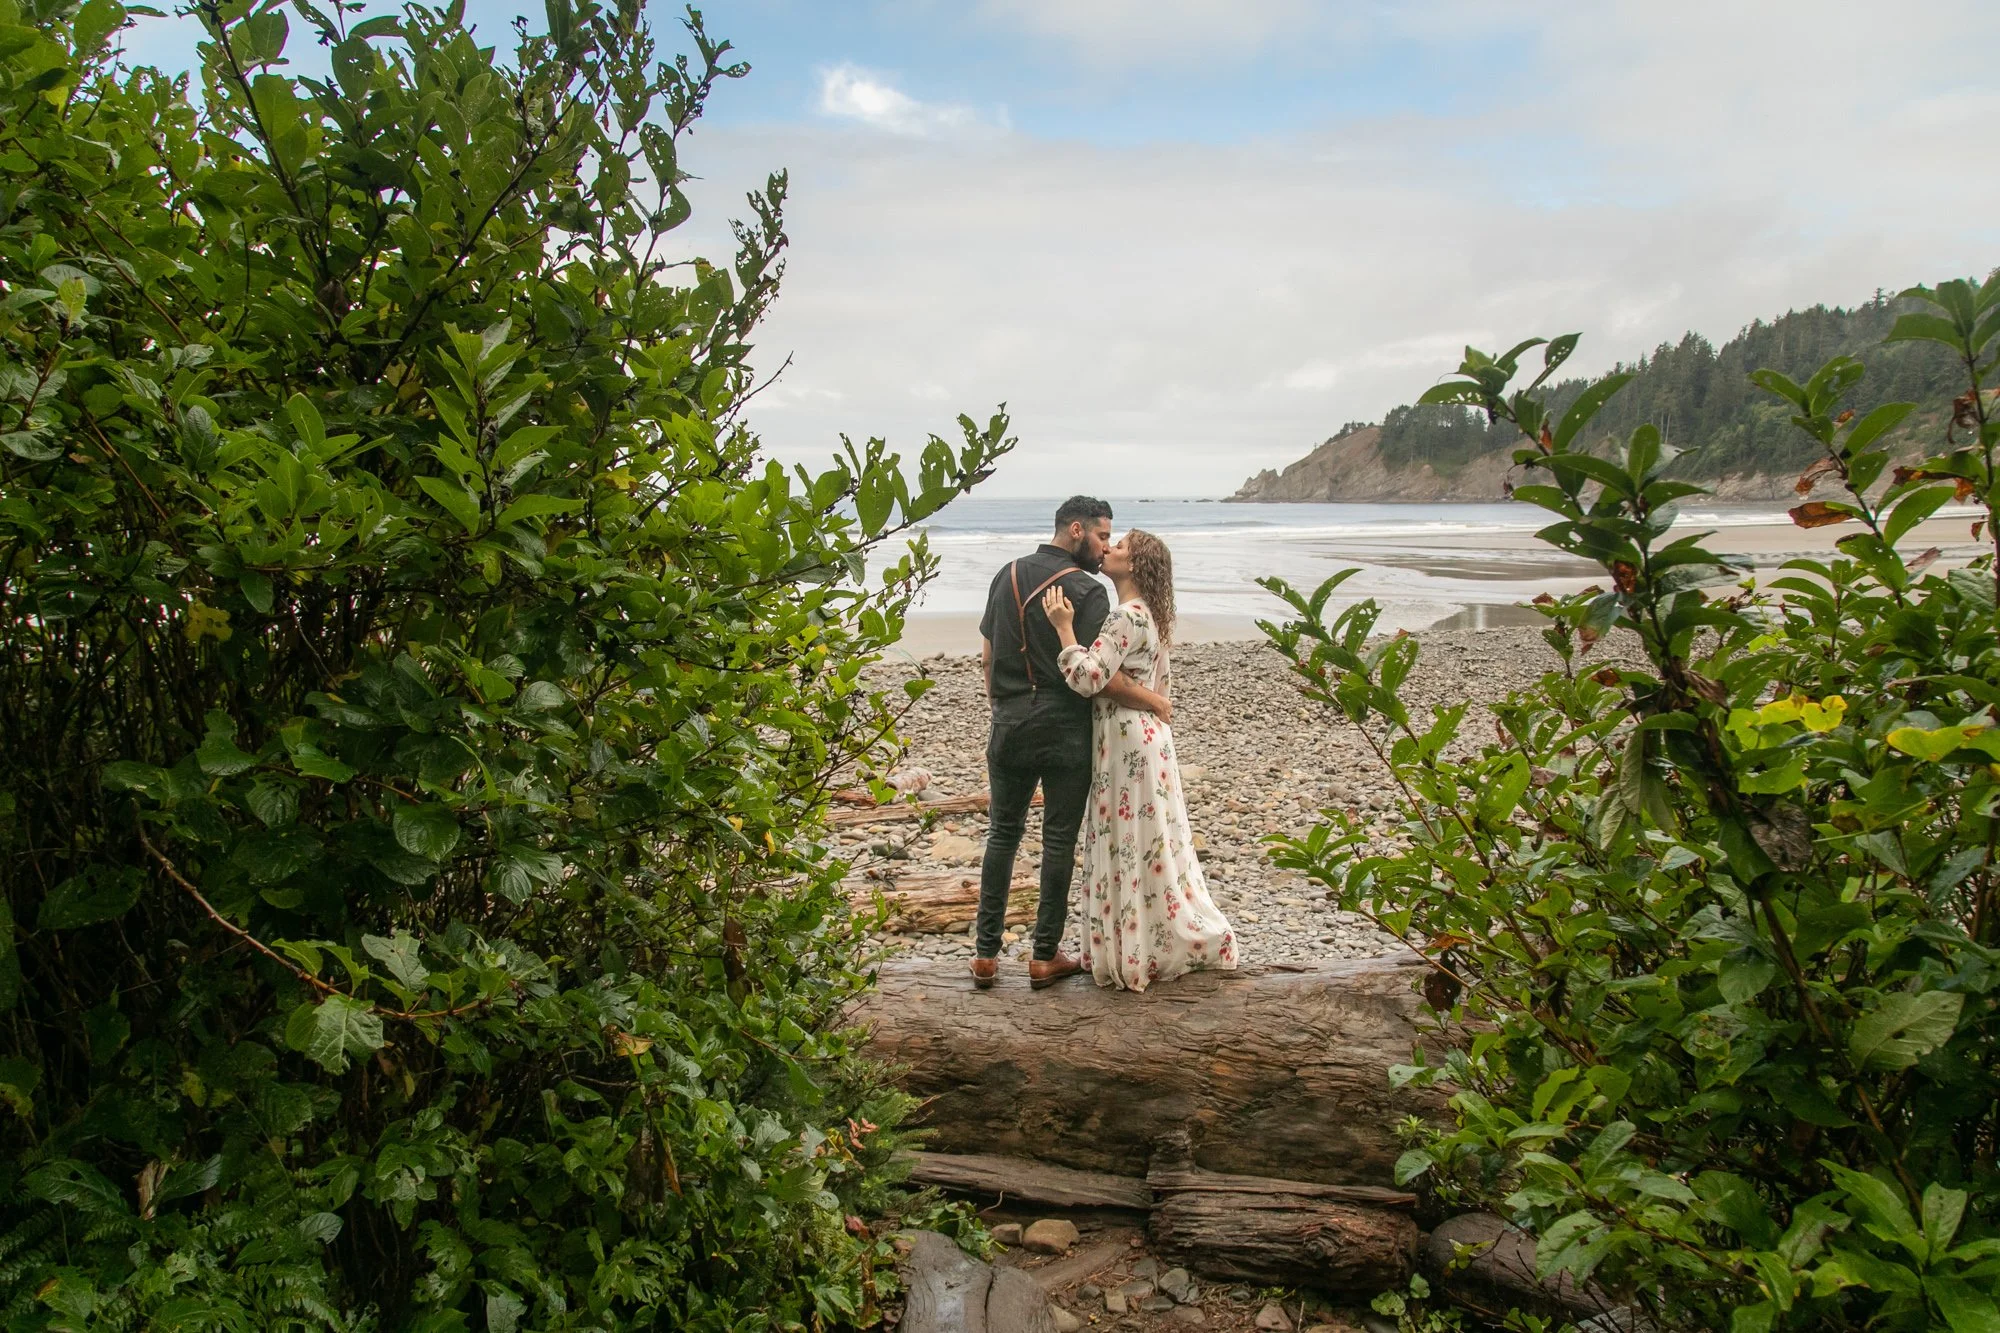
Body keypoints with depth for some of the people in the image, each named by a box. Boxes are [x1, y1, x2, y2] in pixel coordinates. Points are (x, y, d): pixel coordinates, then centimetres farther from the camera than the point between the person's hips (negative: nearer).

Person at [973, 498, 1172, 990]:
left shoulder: (1007, 575, 8)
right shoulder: (1087, 591, -13)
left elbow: (988, 657, 11)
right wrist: (1155, 701, -7)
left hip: (1009, 726, 5)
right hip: (1065, 732, -5)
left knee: (1003, 833, 14)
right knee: (1059, 840, 7)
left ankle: (985, 954, 16)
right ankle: (1045, 956, 14)